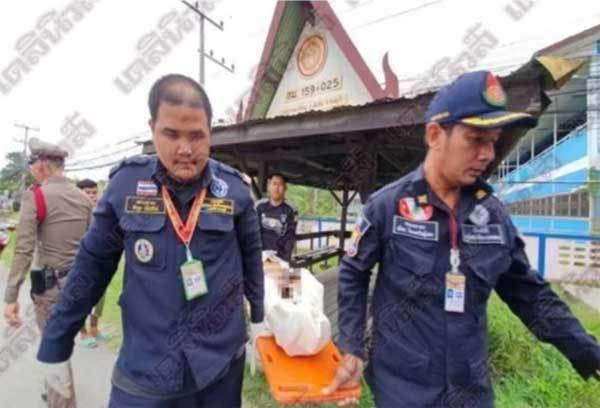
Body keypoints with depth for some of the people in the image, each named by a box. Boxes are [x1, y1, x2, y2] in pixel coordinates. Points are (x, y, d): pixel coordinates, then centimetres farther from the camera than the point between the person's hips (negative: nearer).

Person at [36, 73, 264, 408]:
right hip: (143, 369, 0)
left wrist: (258, 317, 10)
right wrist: (56, 342, 8)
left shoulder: (233, 188, -9)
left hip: (221, 361, 1)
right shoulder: (126, 183, -8)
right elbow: (93, 263, 1)